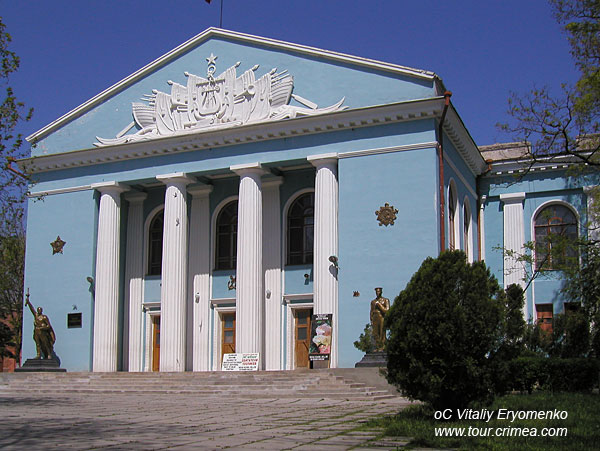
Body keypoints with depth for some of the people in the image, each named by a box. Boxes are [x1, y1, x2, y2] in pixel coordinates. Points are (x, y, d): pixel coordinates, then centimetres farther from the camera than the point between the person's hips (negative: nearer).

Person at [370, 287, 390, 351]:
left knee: (382, 334, -6)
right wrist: (371, 321, 11)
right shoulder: (373, 301, 16)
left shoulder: (385, 300, 3)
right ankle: (377, 347, 6)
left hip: (382, 318, -4)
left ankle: (382, 347, -4)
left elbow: (387, 310, -5)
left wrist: (379, 305, -10)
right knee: (375, 334, 2)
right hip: (375, 319, 4)